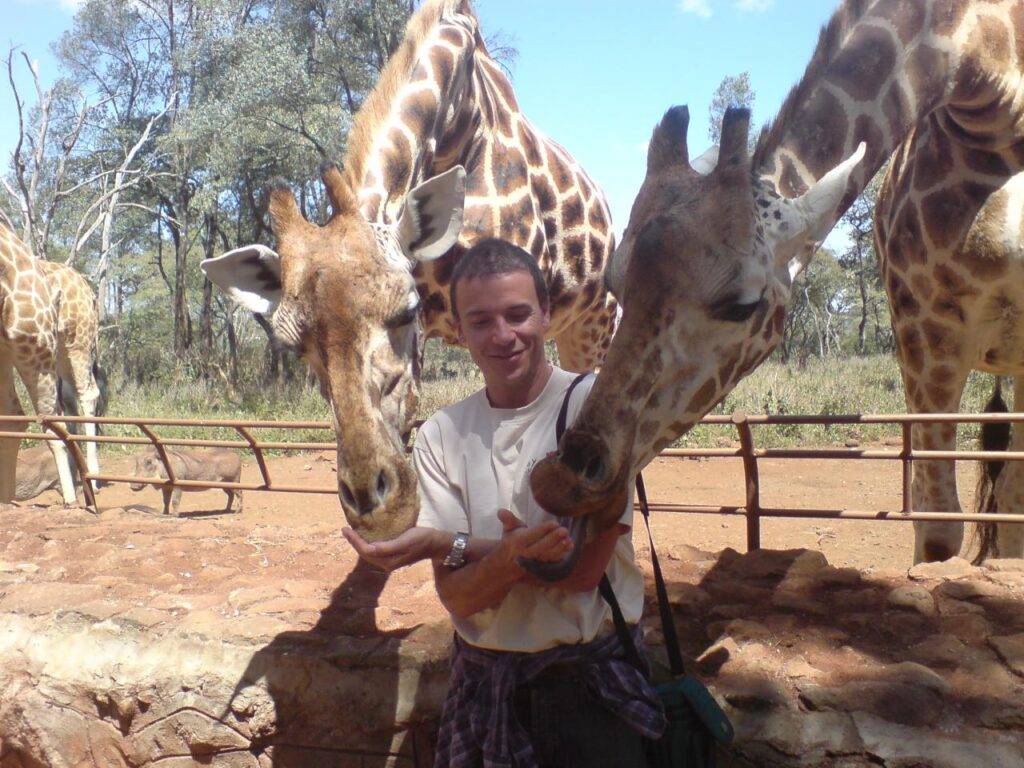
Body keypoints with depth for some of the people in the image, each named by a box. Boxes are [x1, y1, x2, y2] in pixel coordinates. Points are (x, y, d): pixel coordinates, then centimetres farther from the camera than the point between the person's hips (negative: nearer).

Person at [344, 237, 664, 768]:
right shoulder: (441, 435, -3)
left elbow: (585, 566, -18)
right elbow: (458, 597, -9)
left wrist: (448, 543, -18)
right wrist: (510, 554, -30)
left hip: (591, 676, -3)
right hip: (483, 678, 3)